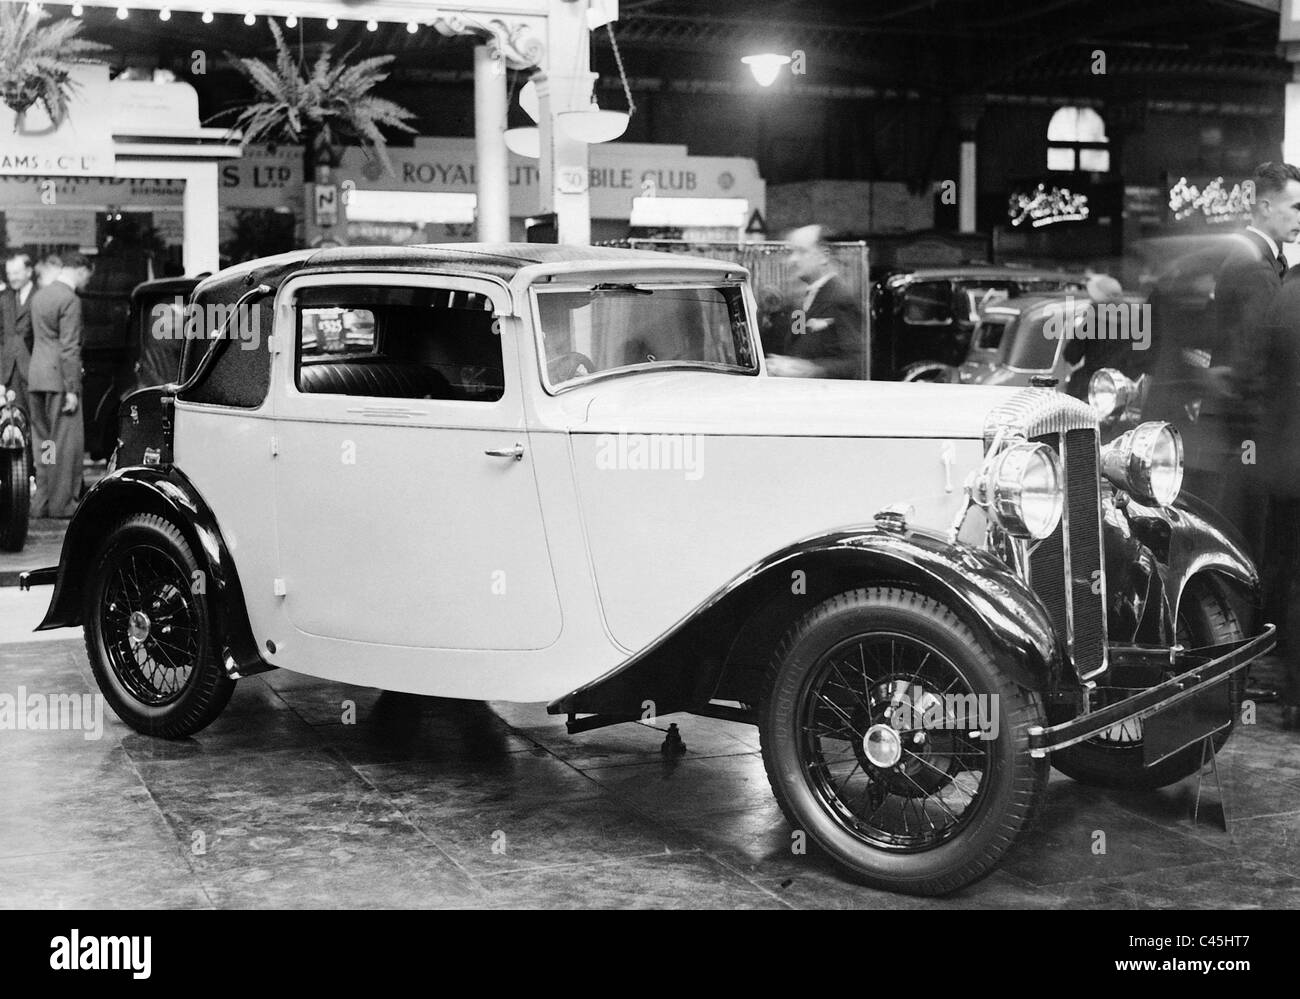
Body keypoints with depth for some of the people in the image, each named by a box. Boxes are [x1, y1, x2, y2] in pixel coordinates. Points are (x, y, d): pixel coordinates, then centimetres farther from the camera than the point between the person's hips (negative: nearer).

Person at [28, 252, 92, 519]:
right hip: (58, 377, -9)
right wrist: (72, 389, -17)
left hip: (36, 378, 9)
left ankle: (41, 502, 14)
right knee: (67, 441, -4)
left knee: (42, 440, 12)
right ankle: (61, 503, -4)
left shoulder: (40, 295, 16)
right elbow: (69, 348, -17)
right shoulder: (70, 300, -12)